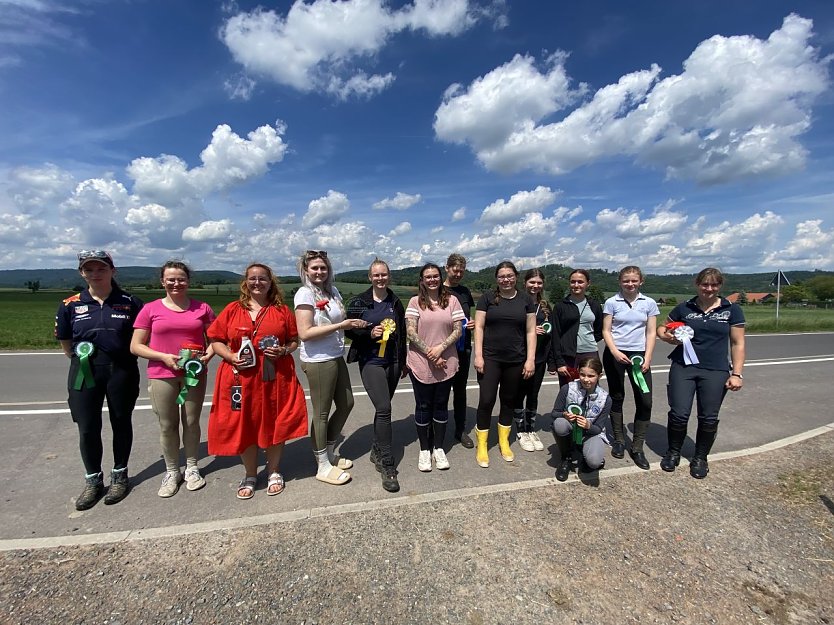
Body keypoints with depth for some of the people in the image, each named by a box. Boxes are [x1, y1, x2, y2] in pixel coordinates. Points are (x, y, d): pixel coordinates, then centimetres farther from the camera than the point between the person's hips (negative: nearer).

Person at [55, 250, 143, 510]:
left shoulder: (130, 303, -3)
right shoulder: (70, 305, 2)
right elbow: (65, 344, 10)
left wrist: (117, 361, -1)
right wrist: (83, 361, 4)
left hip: (122, 372, -1)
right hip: (84, 373, 2)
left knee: (121, 423, 11)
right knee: (87, 428, 8)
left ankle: (120, 475, 29)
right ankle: (93, 481, 27)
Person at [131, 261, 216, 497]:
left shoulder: (202, 308, 2)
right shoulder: (150, 309, 0)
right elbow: (135, 346, 0)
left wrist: (207, 356, -11)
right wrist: (164, 357, -14)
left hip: (194, 374, 1)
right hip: (162, 375, 0)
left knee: (191, 422, 10)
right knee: (167, 425, 9)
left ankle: (192, 468, 27)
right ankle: (171, 472, 26)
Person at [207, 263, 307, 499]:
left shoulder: (282, 310, 5)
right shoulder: (233, 309, 5)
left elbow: (294, 341, 9)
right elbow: (216, 340, 6)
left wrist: (283, 351, -11)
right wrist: (231, 356, -10)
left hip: (275, 377, 0)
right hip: (242, 378, 1)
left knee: (275, 424, 7)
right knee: (243, 425, 9)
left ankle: (274, 471, 30)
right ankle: (250, 475, 31)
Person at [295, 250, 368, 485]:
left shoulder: (333, 291, 8)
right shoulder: (305, 293, -13)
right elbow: (305, 333, -20)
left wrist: (354, 323, -5)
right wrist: (340, 325, -22)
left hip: (336, 357, 8)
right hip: (318, 361, -8)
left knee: (346, 404, 17)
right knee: (322, 413, 5)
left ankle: (329, 452, 37)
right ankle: (323, 466, 24)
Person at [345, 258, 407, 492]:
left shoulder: (396, 303, 8)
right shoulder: (359, 302, -2)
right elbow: (349, 331, 0)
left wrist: (403, 361, 15)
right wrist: (369, 333, -17)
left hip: (392, 362, 4)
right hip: (370, 362, -4)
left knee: (382, 408, 13)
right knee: (384, 409, -14)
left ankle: (377, 452, 32)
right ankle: (388, 466, -5)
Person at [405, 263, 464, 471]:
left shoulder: (451, 300, 2)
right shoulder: (415, 302, -2)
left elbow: (458, 330, -1)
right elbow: (411, 333, -8)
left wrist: (441, 348, -15)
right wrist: (429, 353, -14)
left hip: (446, 364, 2)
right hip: (421, 364, -1)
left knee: (441, 405, 12)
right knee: (423, 406, 9)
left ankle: (438, 448, 29)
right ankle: (424, 450, 25)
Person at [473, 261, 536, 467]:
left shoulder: (525, 300, 5)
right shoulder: (487, 298, 0)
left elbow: (531, 331, 5)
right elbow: (479, 327, -2)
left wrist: (530, 359, -2)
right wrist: (478, 355, -9)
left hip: (515, 360, 2)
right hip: (490, 358, -2)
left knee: (509, 400, 13)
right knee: (487, 400, -3)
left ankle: (504, 442, 30)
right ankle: (482, 447, 11)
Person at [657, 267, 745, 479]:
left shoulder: (732, 310, 3)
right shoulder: (684, 308, 4)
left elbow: (738, 344, 3)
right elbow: (661, 329, 15)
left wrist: (737, 374, -3)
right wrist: (668, 337, -7)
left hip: (716, 372, 0)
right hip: (683, 367, 0)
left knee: (708, 418, 5)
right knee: (679, 414, -3)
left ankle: (700, 458, 26)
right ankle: (673, 452, 20)